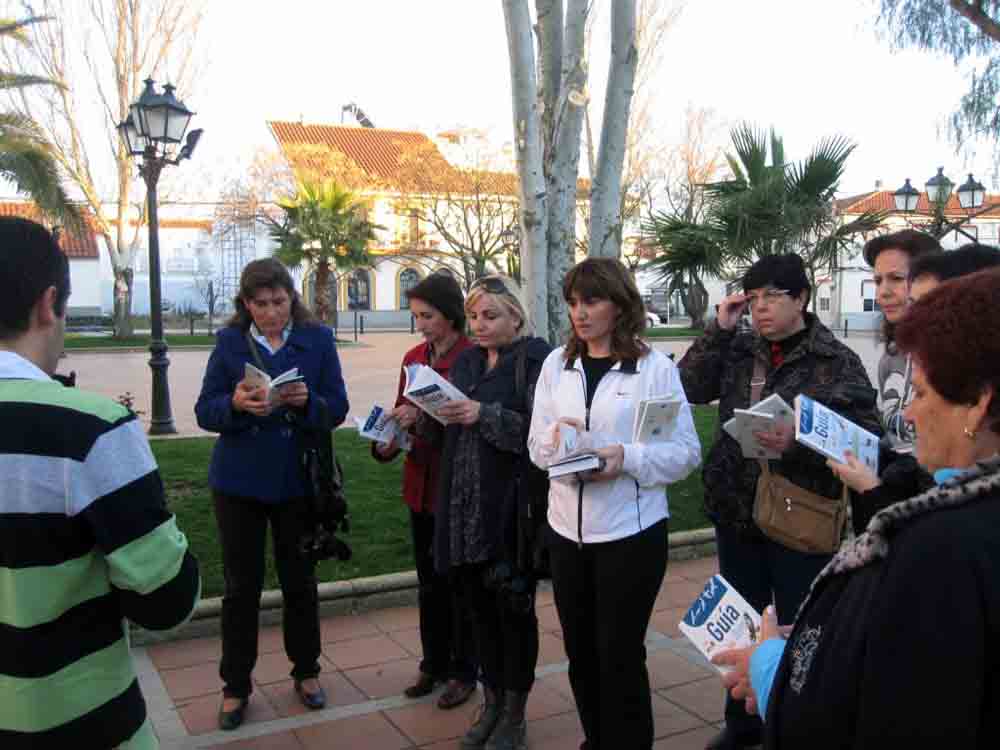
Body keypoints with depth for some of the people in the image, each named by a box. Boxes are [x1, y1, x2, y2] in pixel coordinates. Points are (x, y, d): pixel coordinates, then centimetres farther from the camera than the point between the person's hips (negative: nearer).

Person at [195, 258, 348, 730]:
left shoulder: (317, 339, -2)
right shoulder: (229, 342, -2)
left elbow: (337, 410, -4)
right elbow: (205, 412, -5)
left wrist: (307, 401, -25)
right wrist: (236, 403, -26)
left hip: (298, 479, 0)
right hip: (238, 480, 0)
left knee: (299, 580, 13)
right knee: (241, 585, 7)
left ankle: (306, 671, 32)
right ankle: (235, 685, 22)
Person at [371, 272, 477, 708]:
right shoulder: (413, 358, 7)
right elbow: (402, 413, 12)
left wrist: (423, 415, -27)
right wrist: (386, 442, -7)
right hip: (421, 485, 6)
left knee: (459, 582, 8)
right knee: (429, 581, 17)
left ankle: (464, 672, 24)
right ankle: (434, 664, 34)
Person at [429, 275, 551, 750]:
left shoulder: (535, 358, -7)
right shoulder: (467, 361, 13)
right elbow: (451, 428, 15)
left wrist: (484, 414, -23)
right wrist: (430, 412, -5)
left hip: (511, 507, -6)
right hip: (464, 505, 6)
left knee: (514, 607, 6)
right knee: (478, 605, 14)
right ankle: (492, 703, 31)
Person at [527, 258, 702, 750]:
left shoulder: (655, 367, -6)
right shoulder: (556, 364, 6)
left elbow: (687, 452, -7)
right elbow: (536, 447, 6)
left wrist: (628, 458, -23)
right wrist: (556, 437, -17)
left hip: (631, 533, -4)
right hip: (566, 531, 5)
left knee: (620, 655, 5)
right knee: (580, 652, 16)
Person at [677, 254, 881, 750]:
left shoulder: (836, 361, -8)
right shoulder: (738, 350, 4)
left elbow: (867, 436, -14)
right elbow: (690, 388, -4)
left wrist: (799, 441, -27)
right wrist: (719, 329, -9)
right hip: (735, 512, 5)